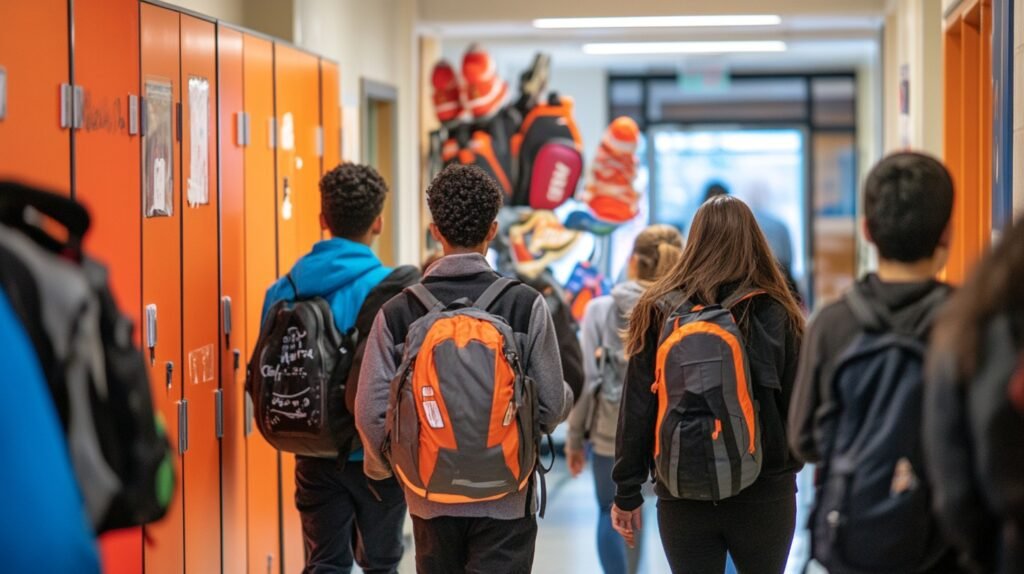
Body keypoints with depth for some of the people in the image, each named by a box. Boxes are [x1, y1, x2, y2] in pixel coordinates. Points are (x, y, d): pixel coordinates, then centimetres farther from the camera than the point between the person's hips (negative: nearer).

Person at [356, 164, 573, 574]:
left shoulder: (398, 312, -5)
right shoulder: (526, 305, -9)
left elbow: (371, 411, -5)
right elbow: (553, 405, -7)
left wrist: (385, 465, 16)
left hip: (432, 498, 2)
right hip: (506, 499, -2)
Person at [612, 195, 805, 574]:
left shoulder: (660, 312, -4)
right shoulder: (776, 314, -6)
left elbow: (637, 409, -3)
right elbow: (798, 404, -1)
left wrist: (627, 493, 4)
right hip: (764, 493, 0)